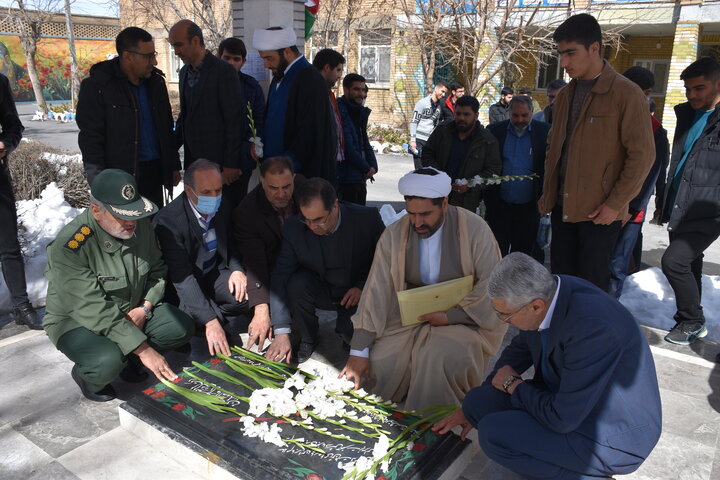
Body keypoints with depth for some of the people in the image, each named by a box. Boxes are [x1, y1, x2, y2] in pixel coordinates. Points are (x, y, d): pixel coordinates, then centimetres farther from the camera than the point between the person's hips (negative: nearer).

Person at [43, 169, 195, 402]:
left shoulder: (140, 225, -10)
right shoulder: (68, 247, -30)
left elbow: (157, 270, 4)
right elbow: (94, 310, -31)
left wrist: (145, 308, -14)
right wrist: (143, 349, -31)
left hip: (131, 311, 6)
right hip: (77, 322, -6)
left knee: (181, 327, -13)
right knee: (108, 361, -34)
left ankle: (127, 358, 10)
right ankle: (85, 375, 3)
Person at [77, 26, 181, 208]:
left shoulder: (155, 82, 9)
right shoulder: (97, 86, -9)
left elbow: (166, 129, 17)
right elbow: (90, 138, -9)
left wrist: (173, 165, 13)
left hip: (154, 173, 6)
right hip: (120, 178, -5)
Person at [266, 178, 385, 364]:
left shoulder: (367, 218, -20)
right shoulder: (293, 228, -17)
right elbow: (280, 277, -19)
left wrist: (363, 287, -20)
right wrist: (281, 333, -26)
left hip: (358, 293, -1)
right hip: (321, 290, 2)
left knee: (354, 333, -28)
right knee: (296, 284, -30)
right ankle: (307, 339, -3)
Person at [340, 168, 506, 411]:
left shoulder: (474, 229, -12)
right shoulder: (394, 235, -5)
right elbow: (376, 291, -8)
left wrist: (449, 316, -19)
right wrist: (359, 352, -12)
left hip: (465, 320, -3)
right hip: (413, 318, 3)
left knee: (440, 356, -31)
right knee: (381, 361, -20)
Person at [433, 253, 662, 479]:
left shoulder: (592, 327, -34)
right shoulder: (546, 291, -9)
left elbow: (562, 419, -29)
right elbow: (519, 349, 10)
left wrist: (513, 384, -10)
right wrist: (471, 409, 13)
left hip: (613, 436, -8)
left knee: (492, 433, -21)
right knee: (478, 401, -4)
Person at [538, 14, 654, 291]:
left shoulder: (626, 93, -8)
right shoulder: (565, 95, 12)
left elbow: (642, 155, -10)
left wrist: (615, 204, -14)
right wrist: (547, 192, 13)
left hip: (600, 211, -6)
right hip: (562, 206, 6)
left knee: (592, 286, 2)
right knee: (560, 279, 11)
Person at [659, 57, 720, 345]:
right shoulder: (687, 114, 12)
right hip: (680, 211, 7)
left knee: (674, 261, -17)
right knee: (688, 267, 16)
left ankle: (692, 321, 5)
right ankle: (692, 325, 32)